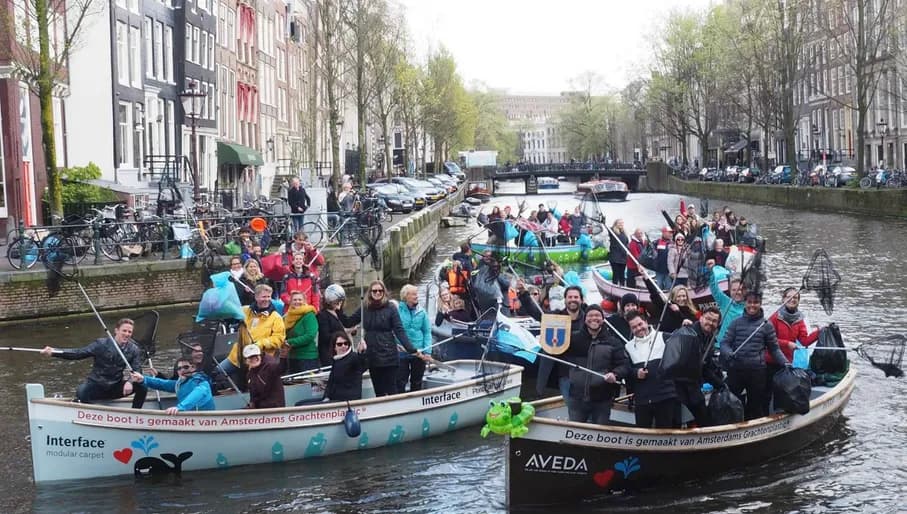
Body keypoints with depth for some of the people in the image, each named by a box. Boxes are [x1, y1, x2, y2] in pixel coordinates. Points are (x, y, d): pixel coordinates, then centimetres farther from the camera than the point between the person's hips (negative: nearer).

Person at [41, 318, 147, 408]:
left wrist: (130, 382, -30)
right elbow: (78, 353, -14)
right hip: (96, 385, -3)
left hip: (115, 388, 3)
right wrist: (53, 352, -27)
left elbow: (137, 371, -6)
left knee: (142, 387, -20)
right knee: (81, 391, -36)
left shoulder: (134, 350, -2)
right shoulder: (101, 344, -9)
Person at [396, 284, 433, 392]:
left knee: (417, 383, 15)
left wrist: (427, 351, -5)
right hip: (401, 354, -3)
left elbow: (427, 332, 2)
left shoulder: (421, 311, 0)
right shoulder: (397, 309, -8)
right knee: (400, 382, 4)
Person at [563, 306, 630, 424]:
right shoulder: (574, 338, 7)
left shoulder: (613, 342, 4)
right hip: (577, 398, 1)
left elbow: (625, 365, 1)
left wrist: (615, 374, -19)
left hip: (602, 400, -1)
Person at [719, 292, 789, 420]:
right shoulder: (736, 323, 6)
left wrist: (785, 362, -7)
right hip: (736, 370, 0)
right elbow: (725, 343, 2)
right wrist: (728, 353, -19)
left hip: (757, 371, 0)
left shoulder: (766, 325, 5)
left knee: (756, 405, 7)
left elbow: (774, 348, 7)